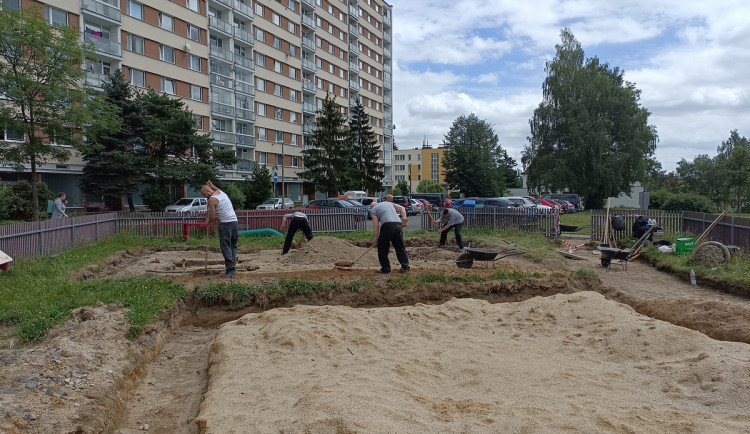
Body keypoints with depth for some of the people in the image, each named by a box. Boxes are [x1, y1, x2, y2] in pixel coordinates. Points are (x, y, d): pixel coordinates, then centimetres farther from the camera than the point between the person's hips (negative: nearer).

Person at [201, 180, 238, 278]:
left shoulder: (211, 199, -9)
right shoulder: (221, 192, 14)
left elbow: (212, 217, -9)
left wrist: (208, 221, 9)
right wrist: (212, 186, 40)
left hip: (225, 223, -8)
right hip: (234, 221, 8)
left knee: (225, 246, -5)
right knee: (233, 245, 10)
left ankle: (230, 268, -11)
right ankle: (233, 266, 9)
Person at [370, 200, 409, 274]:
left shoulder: (374, 209, 17)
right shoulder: (390, 203, 32)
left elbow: (376, 225, 7)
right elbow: (402, 208, 17)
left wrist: (375, 238, 7)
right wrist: (404, 219, 7)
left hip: (387, 225, -5)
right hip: (398, 224, 5)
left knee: (382, 248, 9)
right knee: (400, 247, 12)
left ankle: (385, 268, 11)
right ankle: (405, 267, 11)